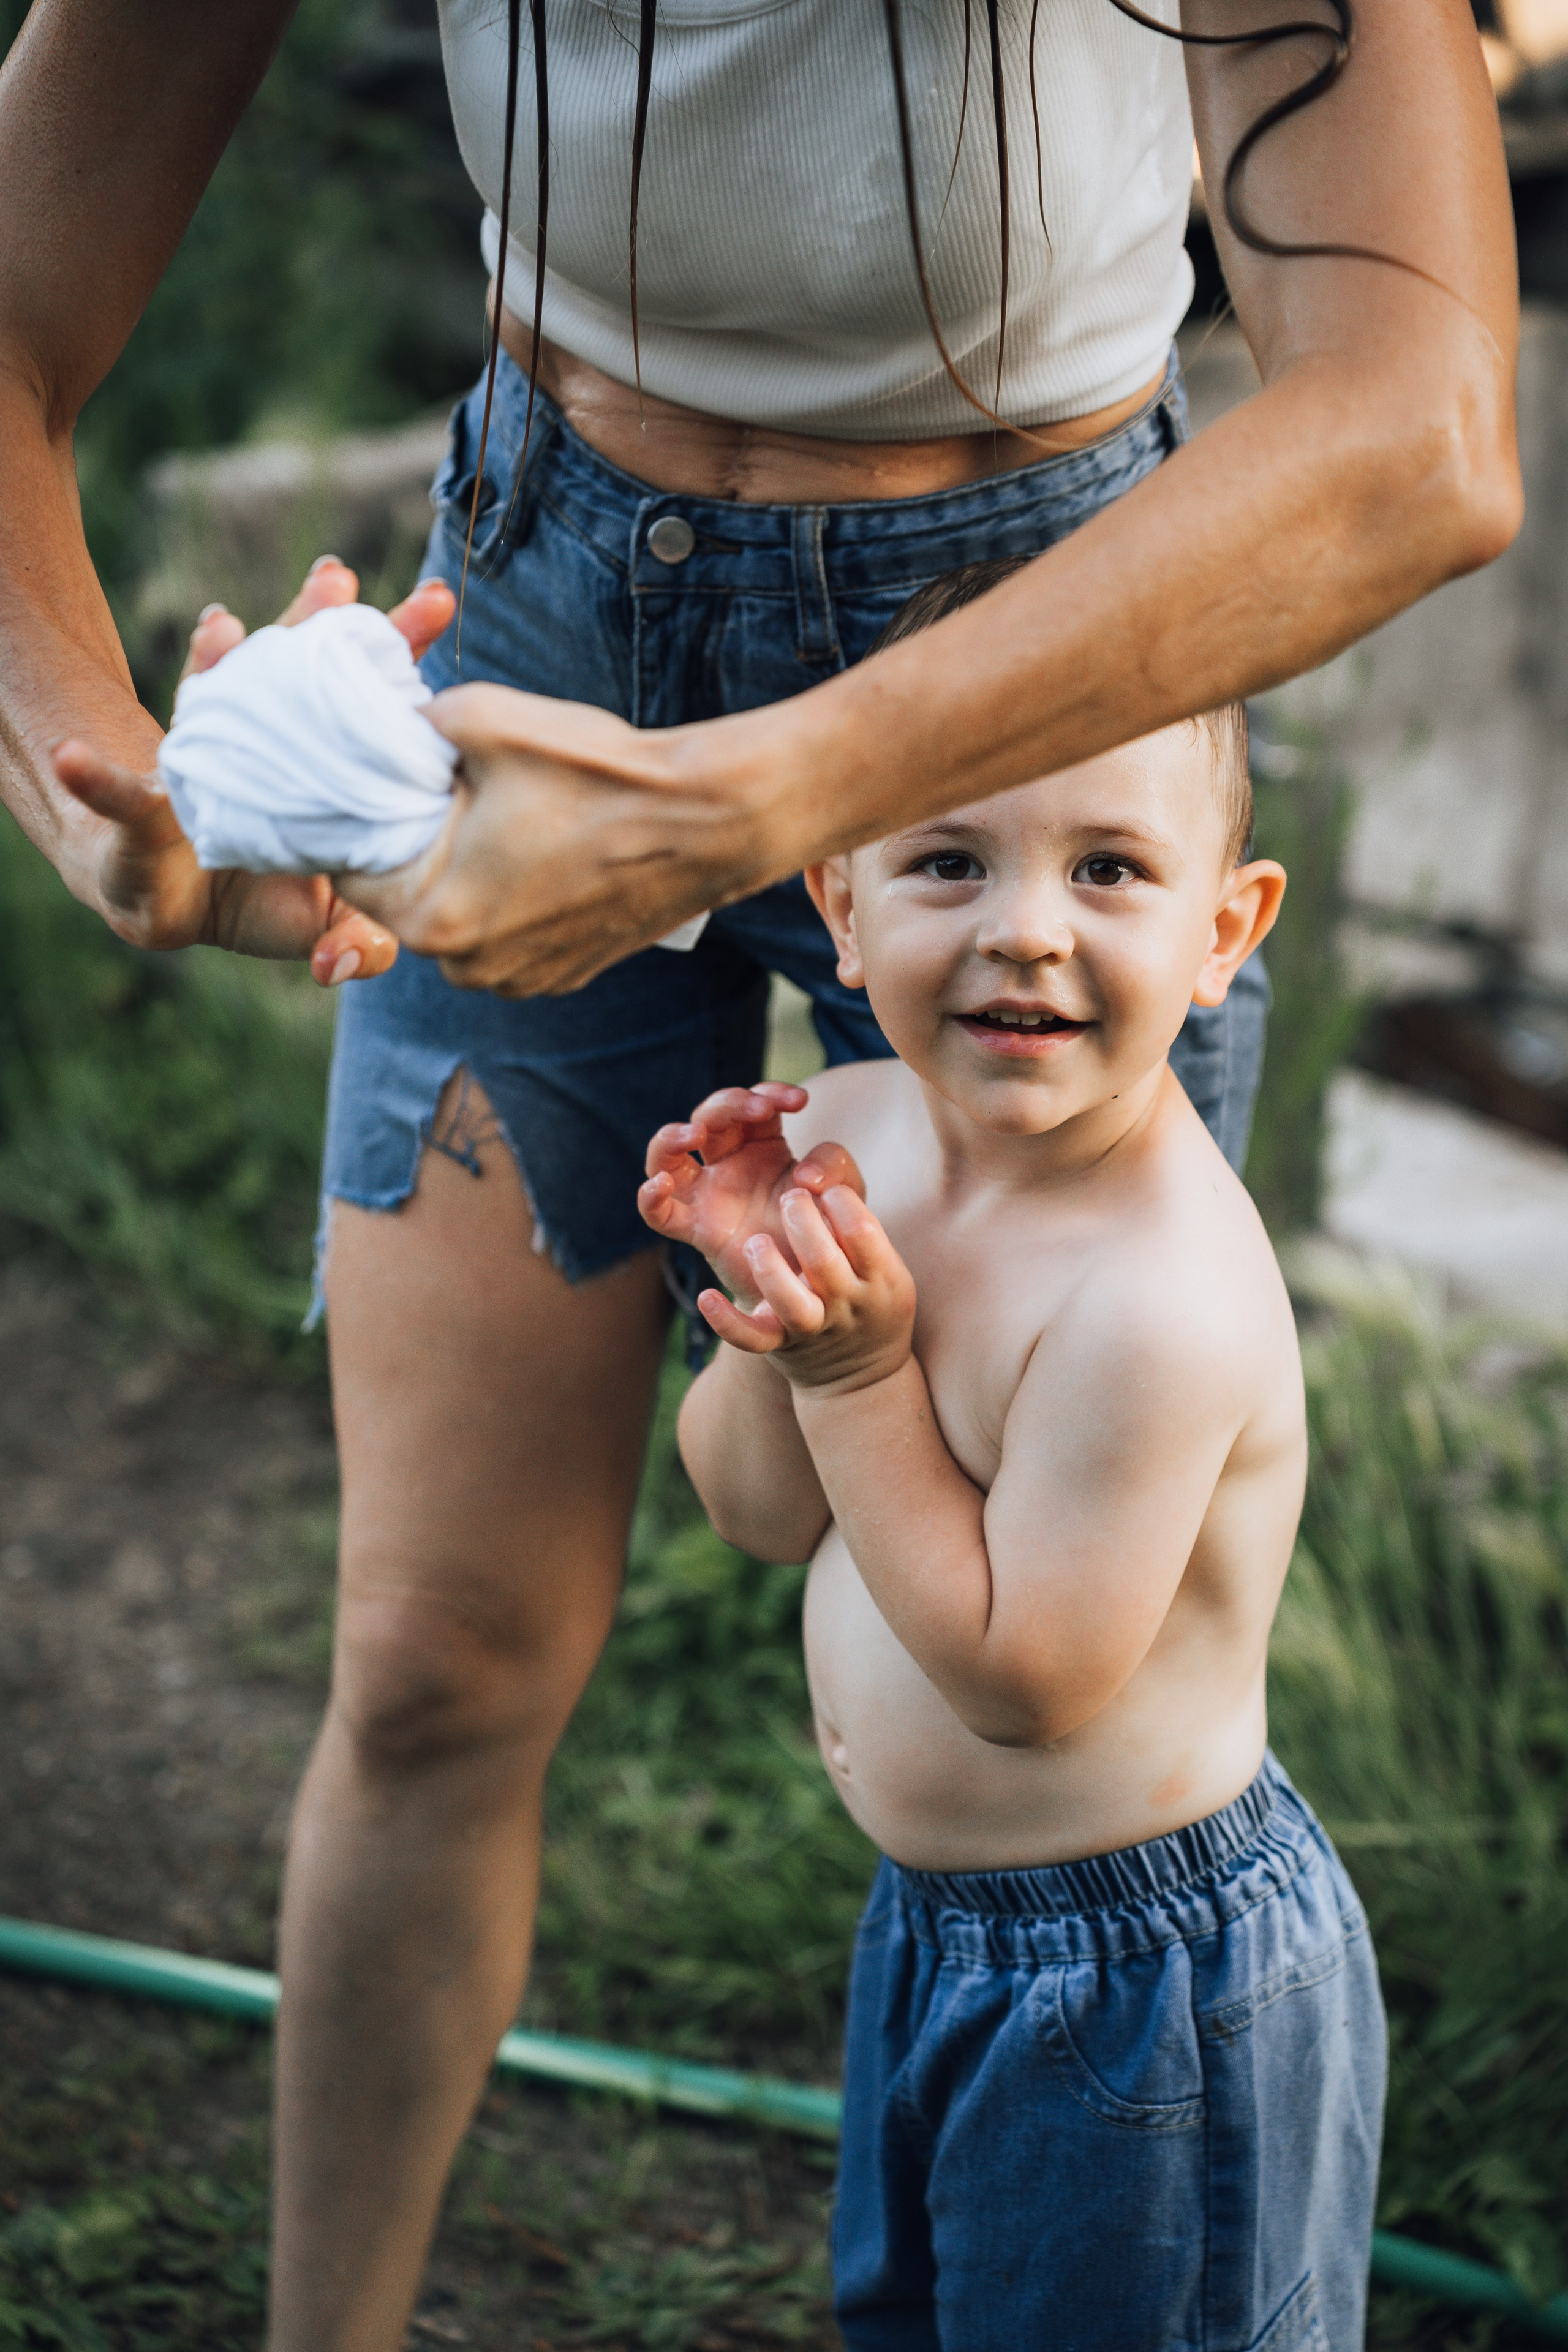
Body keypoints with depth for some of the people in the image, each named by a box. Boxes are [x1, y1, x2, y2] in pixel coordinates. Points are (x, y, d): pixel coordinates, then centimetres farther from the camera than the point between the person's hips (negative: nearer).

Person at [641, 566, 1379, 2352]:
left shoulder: (1161, 1305, -33)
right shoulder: (853, 1131, -8)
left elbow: (1023, 1677, -27)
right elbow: (763, 1512, -1)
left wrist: (860, 1374, -28)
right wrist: (768, 1309, -20)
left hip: (1141, 1994, -8)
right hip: (935, 1920, 8)